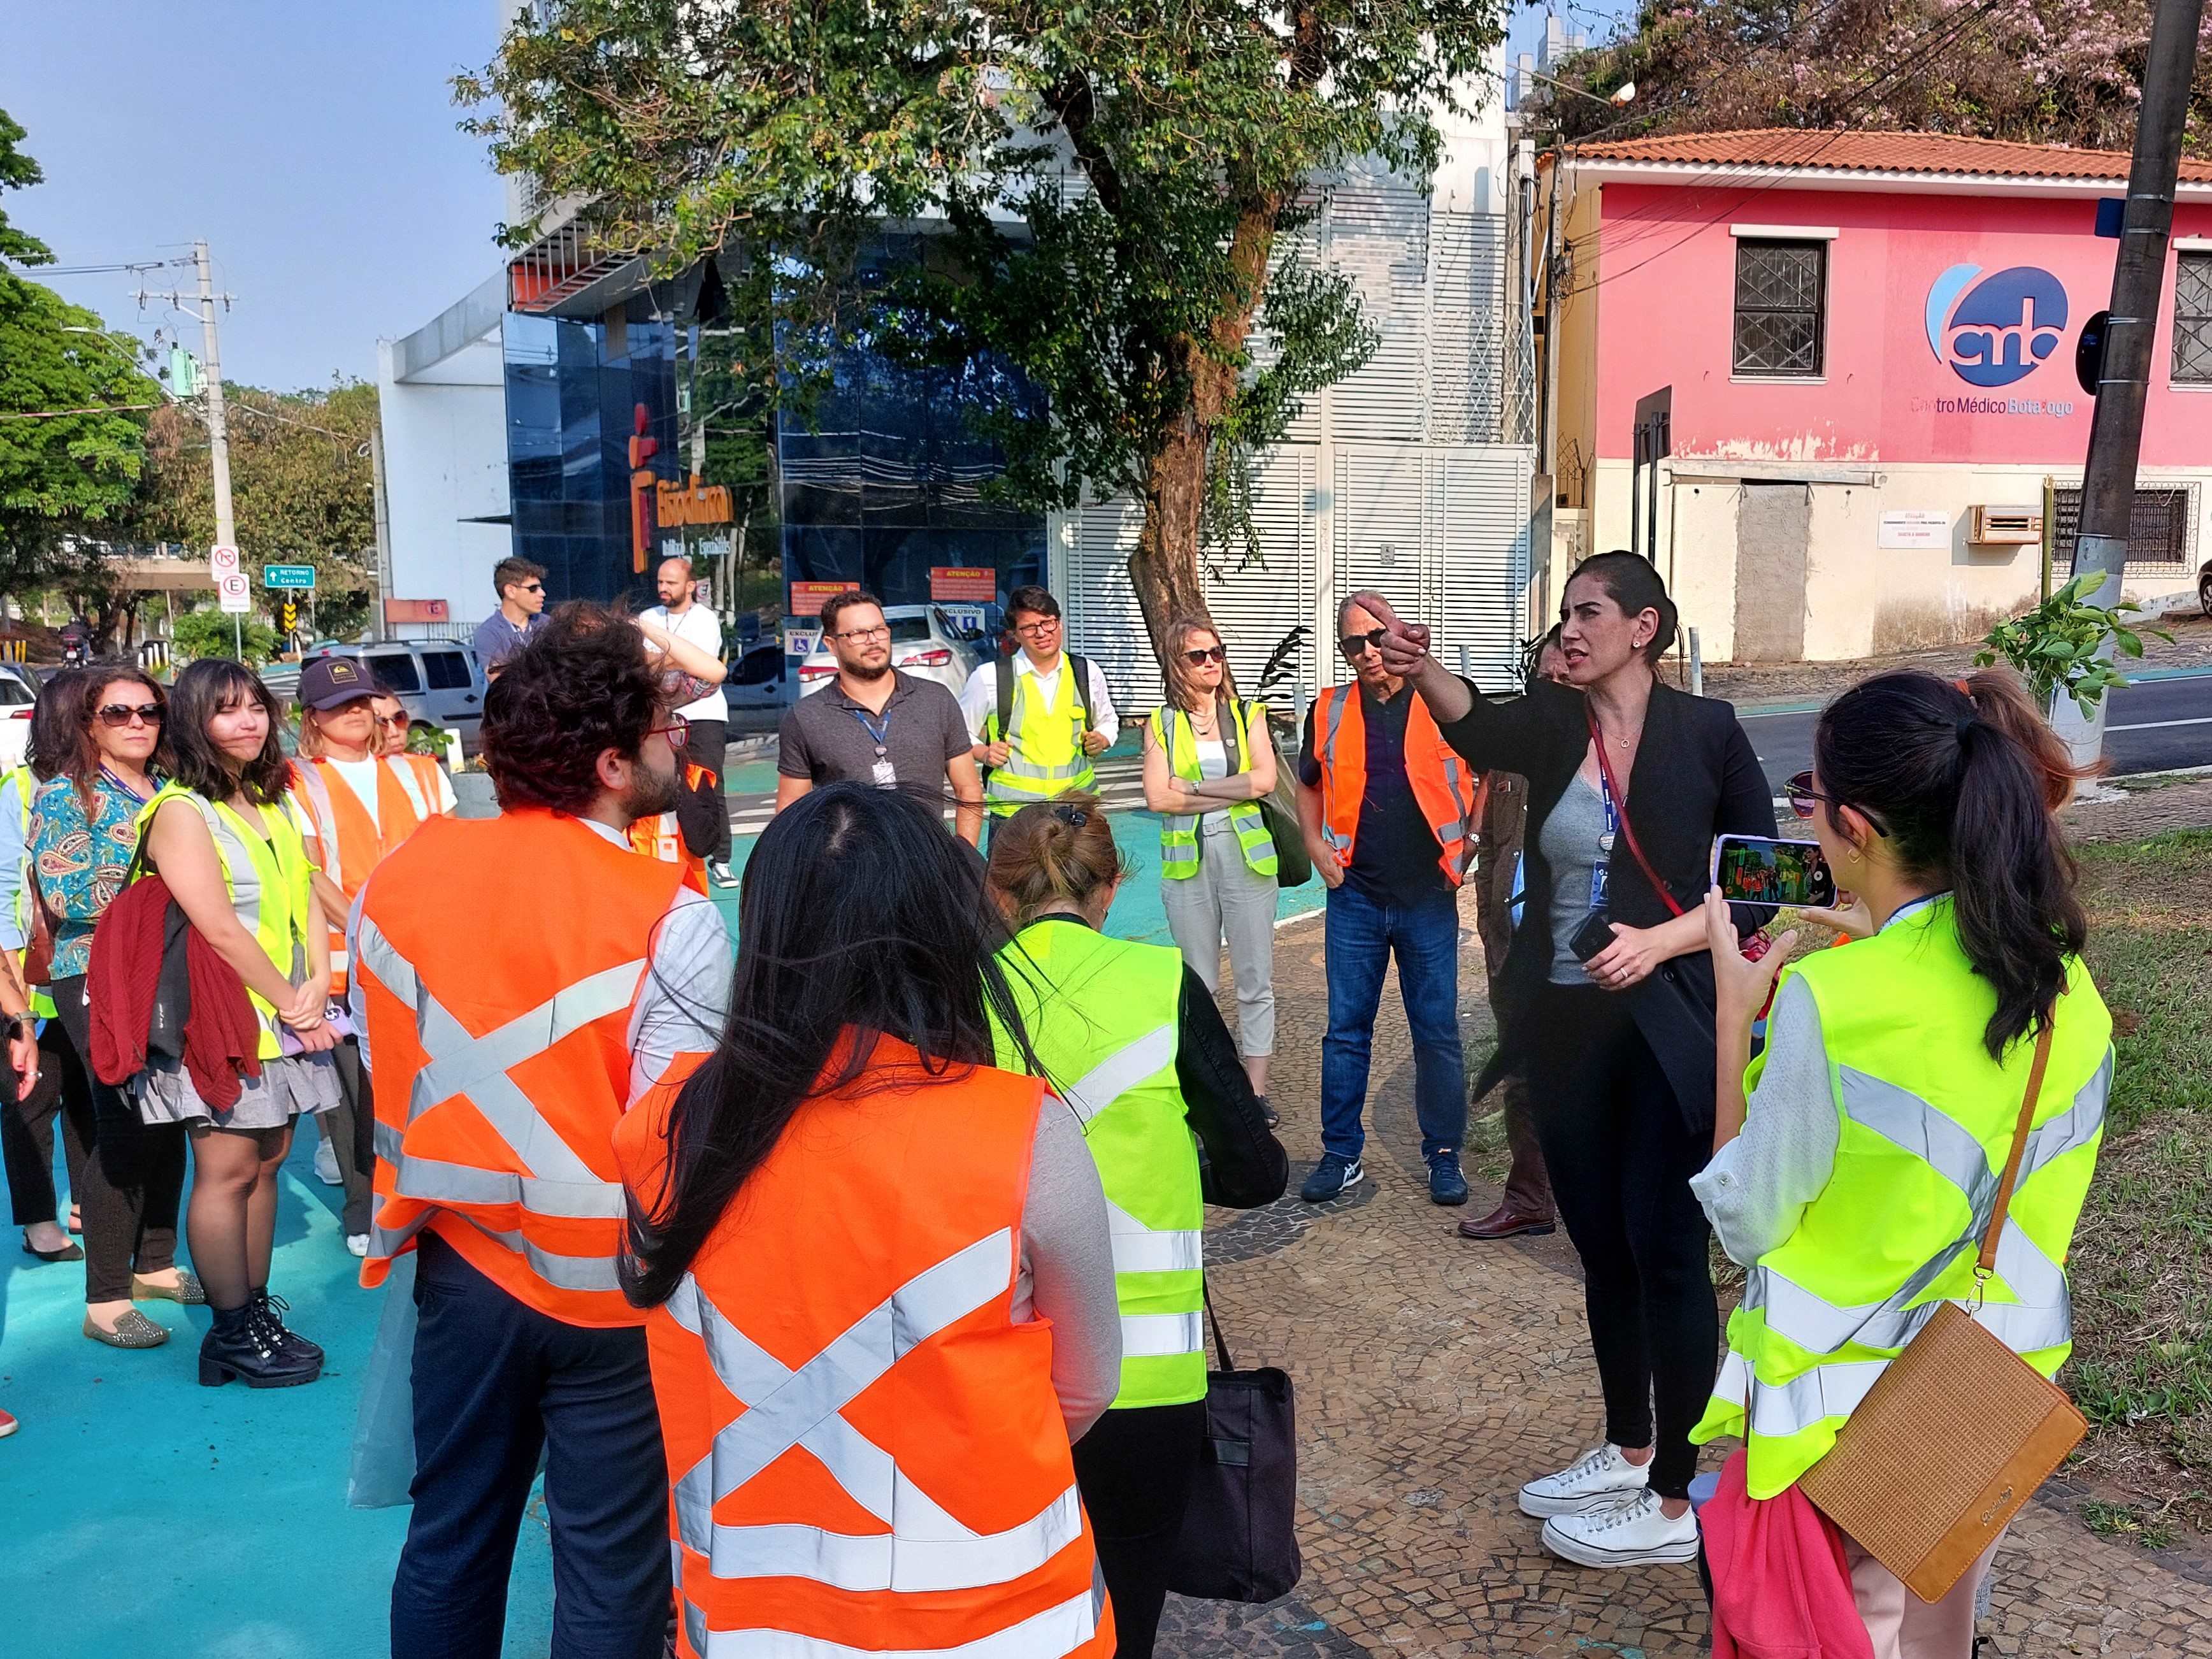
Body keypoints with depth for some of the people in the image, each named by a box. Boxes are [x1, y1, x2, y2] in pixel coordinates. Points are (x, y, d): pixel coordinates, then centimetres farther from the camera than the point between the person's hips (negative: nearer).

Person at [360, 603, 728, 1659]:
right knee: (612, 1574, 12)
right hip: (610, 1289, -5)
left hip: (461, 1264, 5)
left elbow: (384, 1072, 5)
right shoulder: (669, 920, -21)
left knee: (449, 1543, 22)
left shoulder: (399, 875, -4)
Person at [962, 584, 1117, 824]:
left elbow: (1108, 721, 25)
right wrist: (984, 753, -7)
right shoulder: (989, 678, 0)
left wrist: (1101, 740, 4)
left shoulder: (1087, 673, 8)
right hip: (1012, 811, -2)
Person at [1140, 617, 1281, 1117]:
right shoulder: (1161, 724, 6)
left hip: (1247, 854, 0)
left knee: (1255, 978, 1)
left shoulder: (1248, 715, 7)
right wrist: (1232, 792, -8)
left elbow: (1265, 780, -8)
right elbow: (1158, 798, -6)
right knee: (1198, 981, 6)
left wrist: (1193, 786, -9)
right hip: (1187, 860, 0)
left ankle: (1255, 1089, 8)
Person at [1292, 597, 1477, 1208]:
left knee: (1438, 1031, 5)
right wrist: (1314, 842, 4)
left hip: (1429, 897, -2)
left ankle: (1444, 1156, 18)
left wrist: (1470, 845, -3)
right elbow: (1309, 785, 20)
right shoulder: (1331, 712, 5)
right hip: (1356, 897, 2)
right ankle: (1341, 1154, 17)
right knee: (1346, 1030, 6)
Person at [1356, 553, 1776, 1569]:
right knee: (1599, 1244, 16)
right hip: (1564, 1024, 5)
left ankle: (1674, 1502, 15)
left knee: (1665, 1250, 1)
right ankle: (1625, 1449, 36)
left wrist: (1659, 939, -19)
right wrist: (1419, 669, -42)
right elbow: (1473, 727, -22)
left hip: (1668, 1028, -5)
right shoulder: (1552, 723, 2)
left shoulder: (1705, 730, -6)